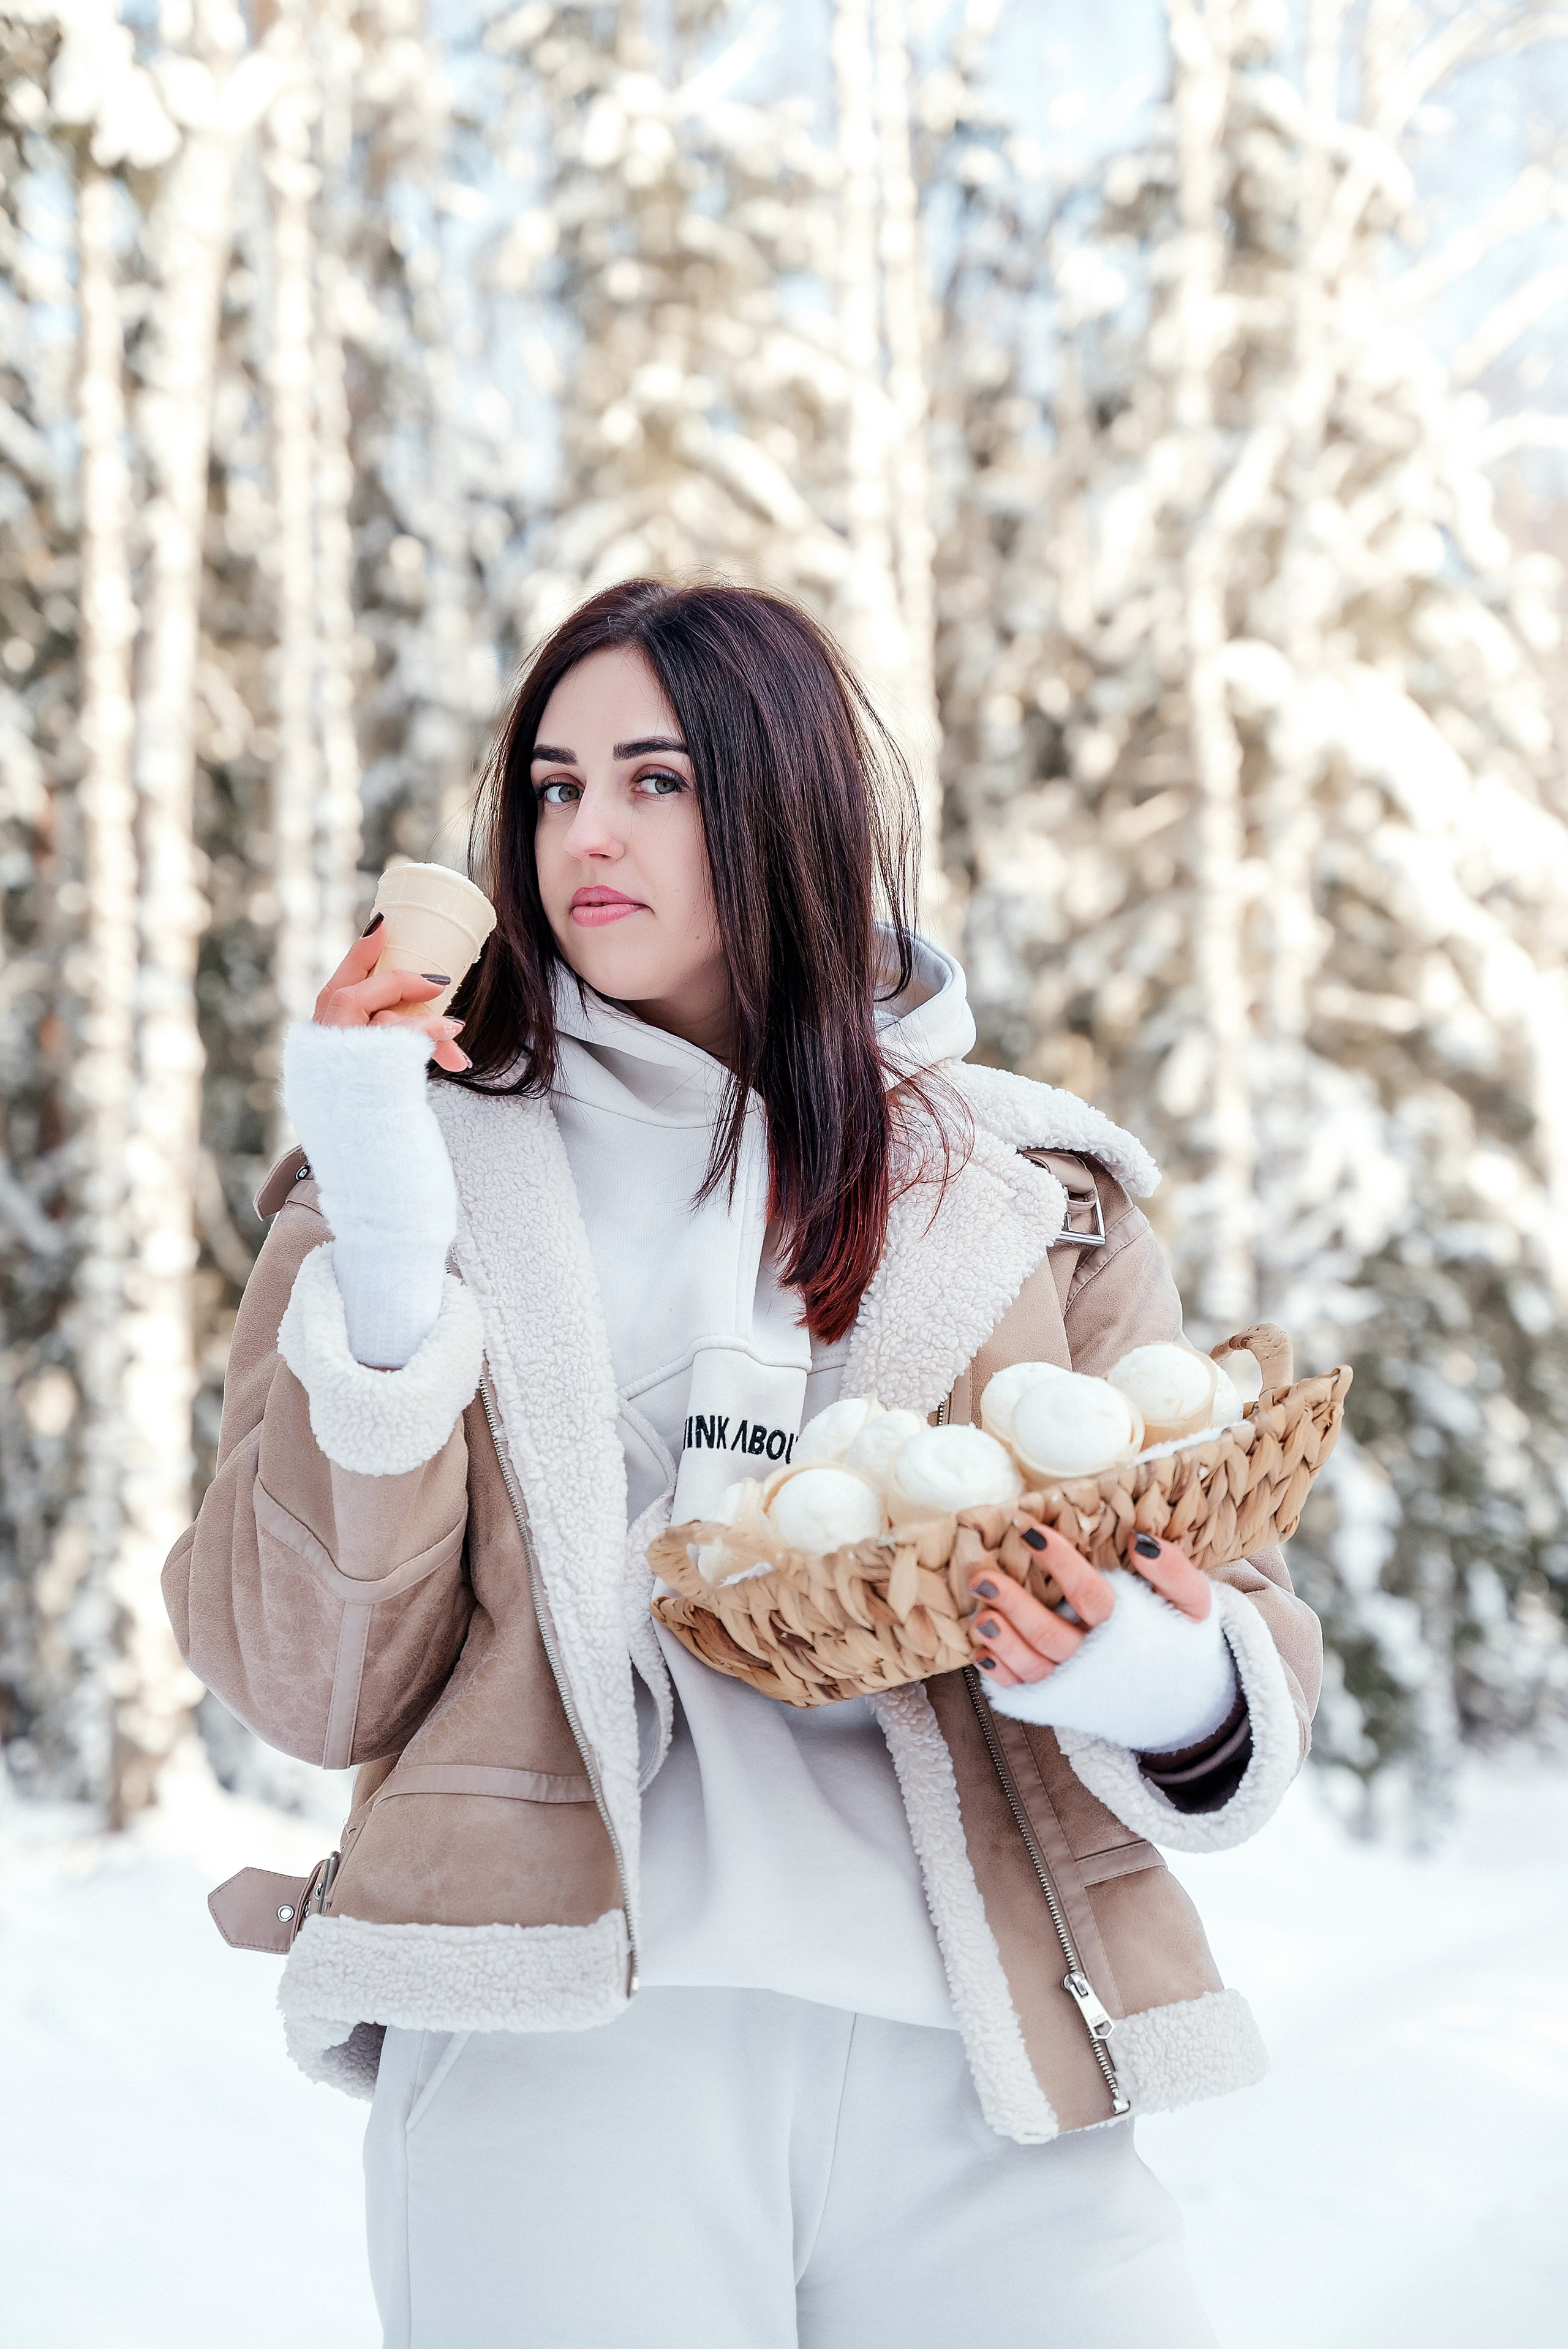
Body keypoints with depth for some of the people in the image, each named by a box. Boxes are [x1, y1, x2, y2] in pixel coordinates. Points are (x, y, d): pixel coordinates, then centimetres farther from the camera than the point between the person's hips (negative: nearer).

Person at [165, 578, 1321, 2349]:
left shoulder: (1031, 1202, 14)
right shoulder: (426, 1162, 9)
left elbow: (1228, 1605, 10)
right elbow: (306, 1681, 1)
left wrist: (1181, 1699, -13)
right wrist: (384, 1276, -11)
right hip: (554, 2046, -1)